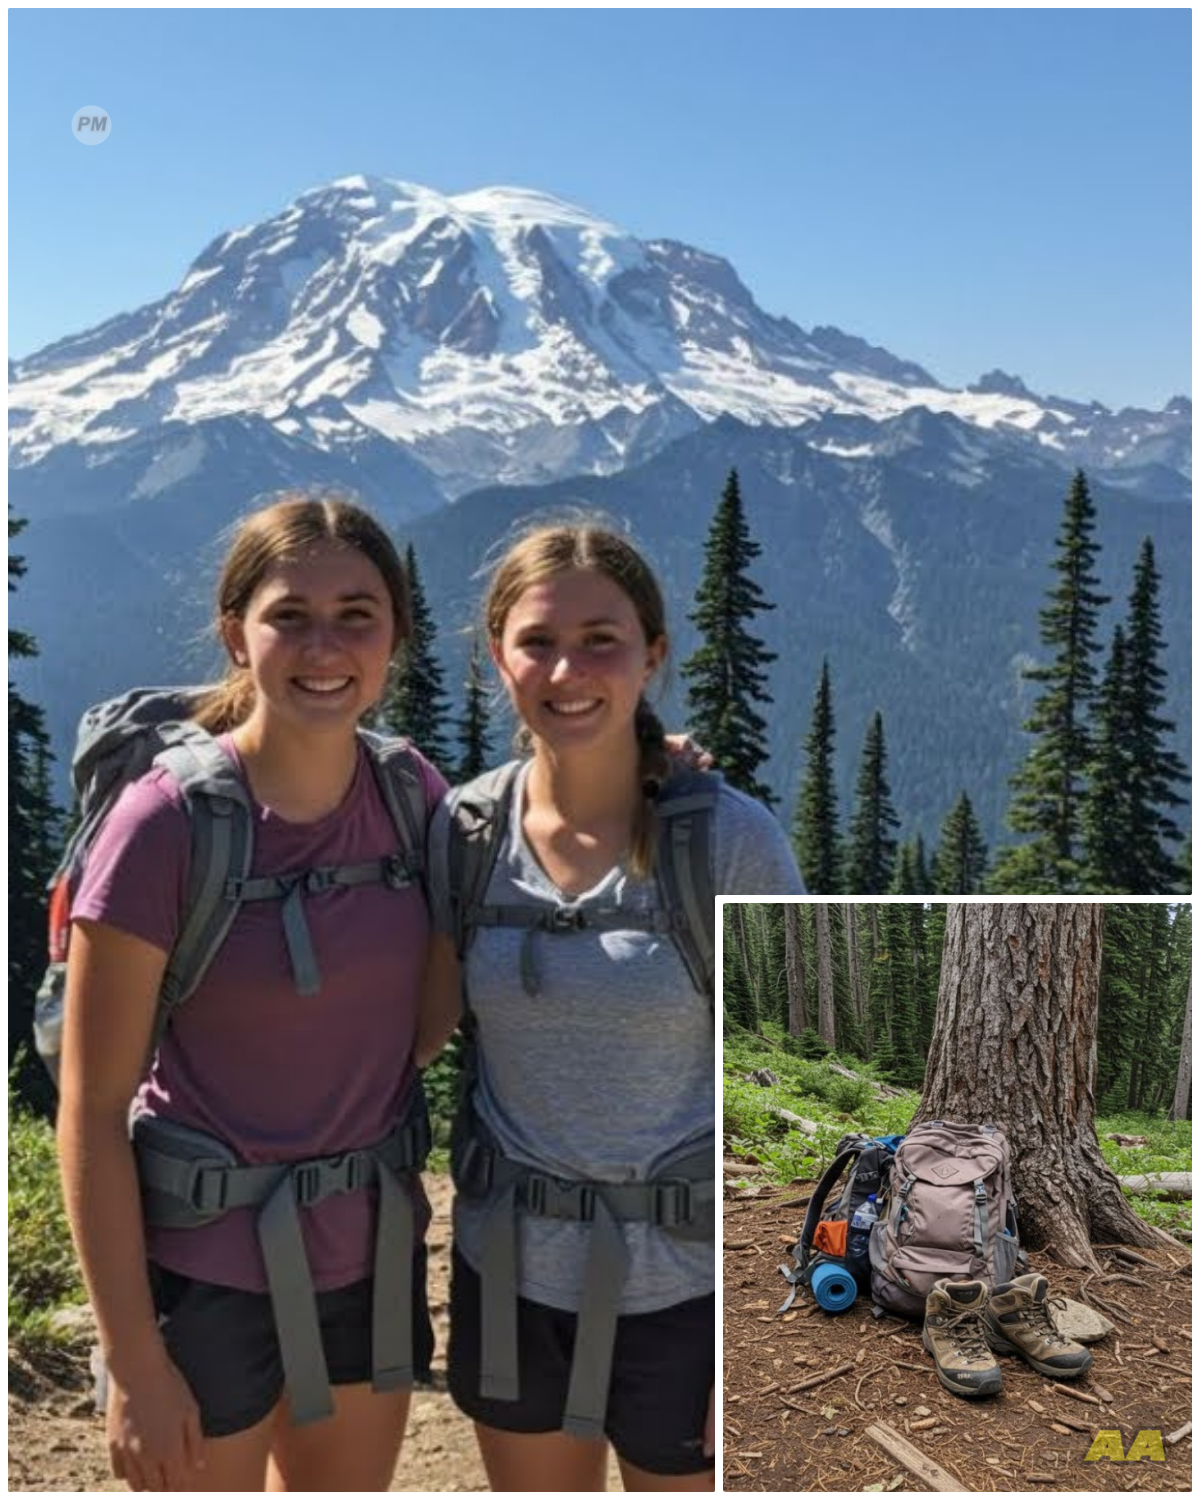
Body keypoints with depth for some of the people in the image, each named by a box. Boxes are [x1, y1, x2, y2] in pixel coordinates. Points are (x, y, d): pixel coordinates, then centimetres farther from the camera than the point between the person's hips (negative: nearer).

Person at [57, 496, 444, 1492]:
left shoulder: (412, 795, -5)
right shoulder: (169, 819, -19)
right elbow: (92, 1111, -15)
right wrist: (135, 1362, -14)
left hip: (373, 1254, 5)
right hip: (207, 1269, -4)